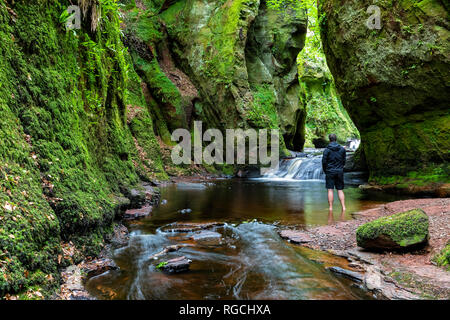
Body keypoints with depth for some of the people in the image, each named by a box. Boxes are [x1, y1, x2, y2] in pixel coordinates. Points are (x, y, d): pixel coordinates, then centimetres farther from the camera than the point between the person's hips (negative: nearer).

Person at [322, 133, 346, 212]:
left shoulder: (327, 150, -7)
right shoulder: (342, 149, 2)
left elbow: (324, 161, -6)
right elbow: (344, 161, 7)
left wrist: (325, 170, 8)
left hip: (330, 172, -3)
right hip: (340, 172, 3)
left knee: (330, 190, 0)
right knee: (340, 190, 7)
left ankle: (331, 208, -1)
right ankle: (343, 207, 2)